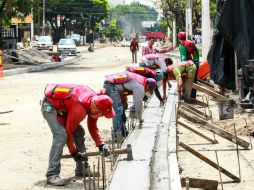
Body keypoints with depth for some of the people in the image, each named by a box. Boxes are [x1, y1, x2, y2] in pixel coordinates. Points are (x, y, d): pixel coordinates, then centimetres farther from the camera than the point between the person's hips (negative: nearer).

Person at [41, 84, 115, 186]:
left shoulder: (95, 101, -12)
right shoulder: (80, 108, -36)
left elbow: (93, 127, 2)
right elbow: (69, 130, -25)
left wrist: (100, 145, -5)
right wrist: (74, 152, -16)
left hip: (62, 106, 9)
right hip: (50, 106, -9)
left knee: (79, 132, 6)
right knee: (61, 135, -24)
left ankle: (82, 169, 16)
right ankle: (52, 175, -24)